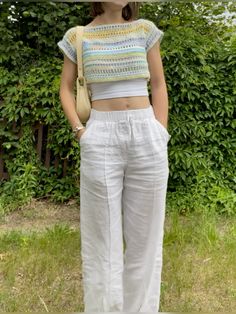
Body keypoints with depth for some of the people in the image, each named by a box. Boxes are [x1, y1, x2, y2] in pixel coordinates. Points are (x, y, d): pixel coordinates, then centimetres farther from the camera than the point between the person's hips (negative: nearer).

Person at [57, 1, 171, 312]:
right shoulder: (77, 37, 9)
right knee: (101, 237, 4)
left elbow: (158, 86, 10)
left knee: (145, 234, 7)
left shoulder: (145, 29, 10)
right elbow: (66, 88, 14)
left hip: (146, 135, 1)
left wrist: (160, 138, 2)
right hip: (101, 139, -1)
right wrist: (79, 130, -1)